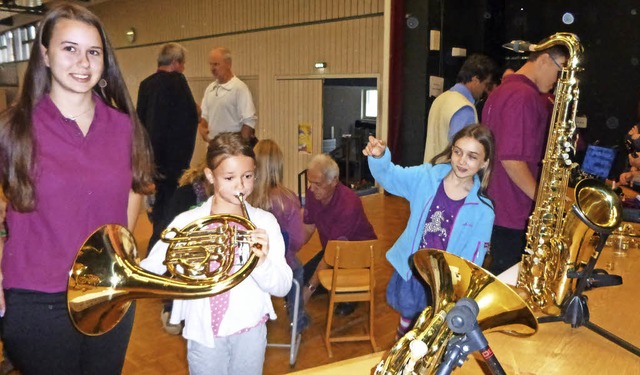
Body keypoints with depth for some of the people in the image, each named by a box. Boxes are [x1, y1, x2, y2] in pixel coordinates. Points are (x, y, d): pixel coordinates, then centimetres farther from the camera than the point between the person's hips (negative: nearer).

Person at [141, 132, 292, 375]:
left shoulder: (264, 222, -7)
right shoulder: (187, 222, -6)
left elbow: (282, 288, -10)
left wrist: (262, 262, -30)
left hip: (249, 330, 0)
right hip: (203, 332, 0)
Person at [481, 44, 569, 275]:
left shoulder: (502, 91, 14)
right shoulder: (525, 96, -17)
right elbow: (512, 159, -23)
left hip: (492, 206, 10)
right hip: (514, 214, -10)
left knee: (498, 274, 19)